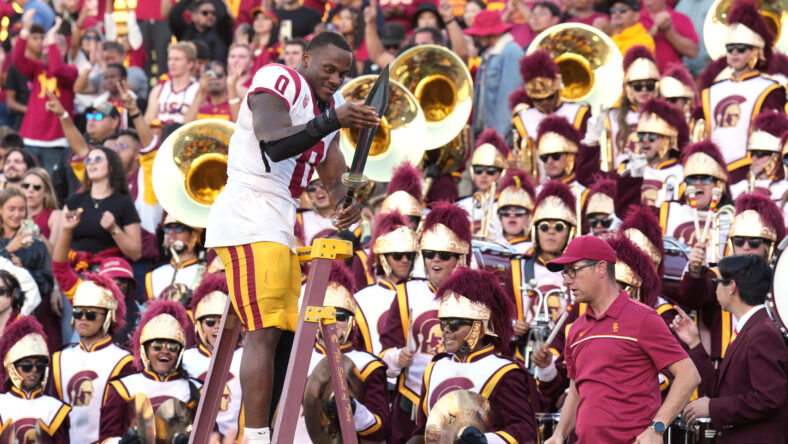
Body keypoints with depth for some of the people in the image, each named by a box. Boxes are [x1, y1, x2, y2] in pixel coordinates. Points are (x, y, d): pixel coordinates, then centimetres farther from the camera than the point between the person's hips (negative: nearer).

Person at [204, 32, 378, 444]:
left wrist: (346, 203, -5)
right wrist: (331, 121, -38)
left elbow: (333, 179, 17)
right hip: (248, 221, -10)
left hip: (278, 228, 10)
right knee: (263, 332, -16)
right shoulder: (279, 82, -9)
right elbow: (275, 145, -27)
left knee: (287, 333, 12)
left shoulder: (329, 106, 19)